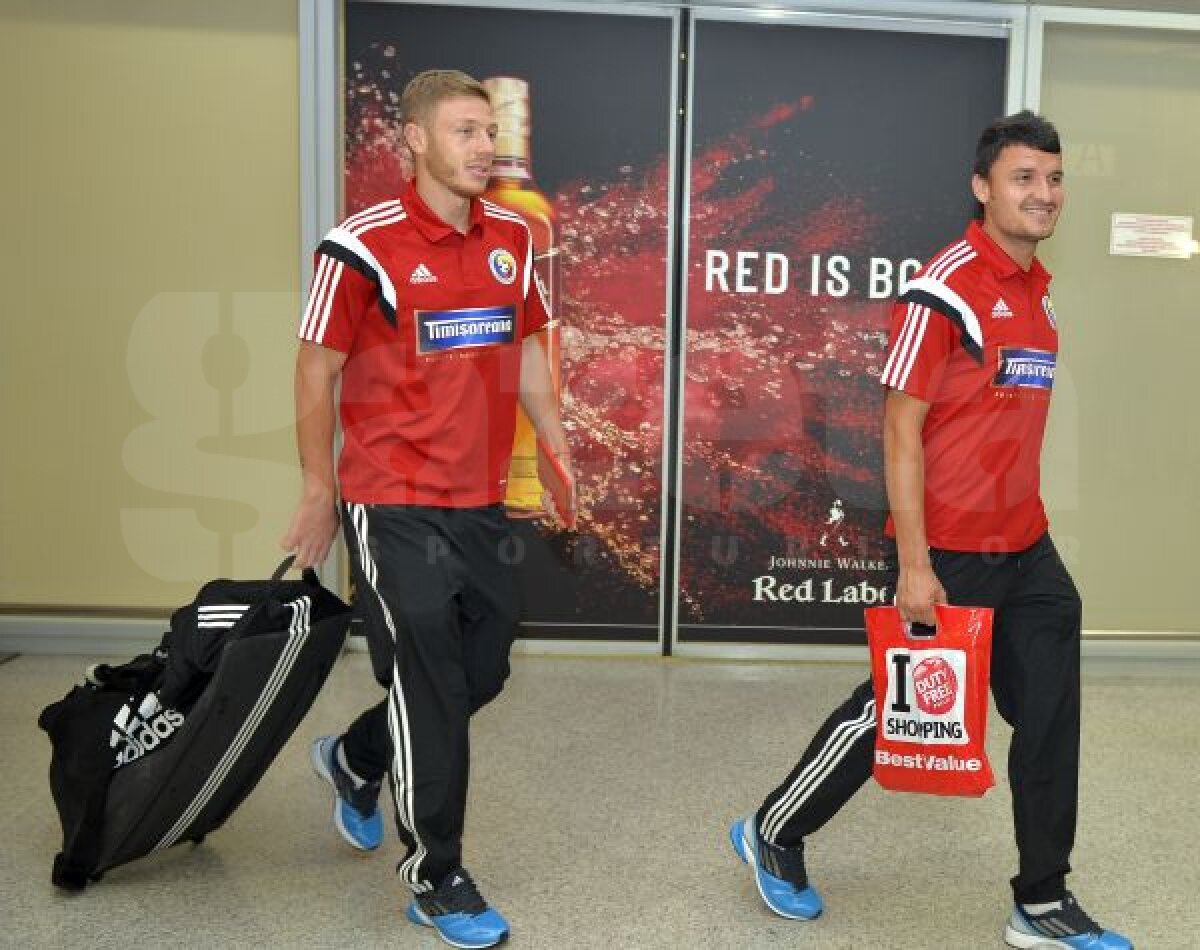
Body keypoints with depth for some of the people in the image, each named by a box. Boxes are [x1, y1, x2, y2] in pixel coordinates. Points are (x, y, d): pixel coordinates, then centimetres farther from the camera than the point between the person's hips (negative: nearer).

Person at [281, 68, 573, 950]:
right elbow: (317, 370, -6)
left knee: (484, 671, 15)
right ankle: (435, 879, 18)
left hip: (483, 500, 7)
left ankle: (355, 761, 43)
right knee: (431, 685, -2)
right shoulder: (365, 244, -11)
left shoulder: (513, 237, 7)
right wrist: (320, 491, -3)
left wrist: (561, 453, 12)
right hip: (393, 504, -6)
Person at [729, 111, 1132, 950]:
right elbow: (901, 428, -17)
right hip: (953, 550, -8)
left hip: (1028, 550, 8)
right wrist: (913, 563, -20)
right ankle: (773, 836, 26)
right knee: (895, 705, 5)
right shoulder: (947, 287, -14)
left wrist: (1024, 526, 16)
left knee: (1051, 722, 10)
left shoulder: (1038, 290, 12)